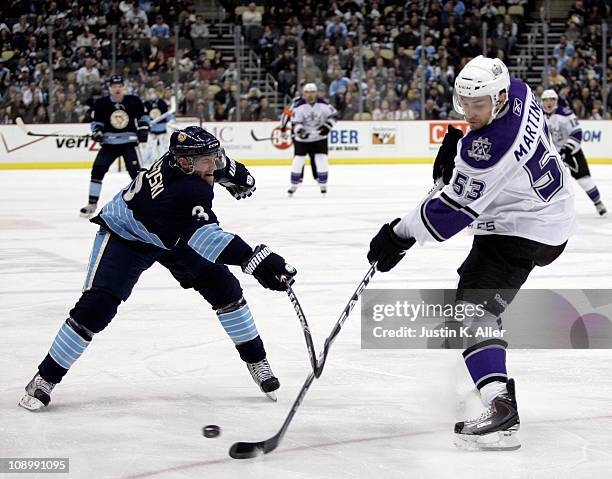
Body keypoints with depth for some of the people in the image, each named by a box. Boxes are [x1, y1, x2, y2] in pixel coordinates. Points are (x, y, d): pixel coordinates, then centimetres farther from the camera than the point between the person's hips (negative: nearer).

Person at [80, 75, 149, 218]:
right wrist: (97, 132, -13)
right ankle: (92, 204, 3)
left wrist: (143, 129, -6)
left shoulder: (134, 101, -5)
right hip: (109, 143, 1)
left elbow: (143, 115, 8)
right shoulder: (101, 104, -5)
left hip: (129, 142, -1)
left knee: (135, 171, -12)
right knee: (97, 169, -7)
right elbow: (96, 121, 5)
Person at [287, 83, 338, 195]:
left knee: (321, 160, -9)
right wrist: (299, 131, -33)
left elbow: (333, 114, 0)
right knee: (298, 160, -5)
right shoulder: (299, 105, -15)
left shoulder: (323, 104, -11)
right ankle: (294, 185, 8)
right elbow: (295, 122, -15)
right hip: (303, 138, 0)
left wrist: (328, 126, -13)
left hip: (319, 137, 1)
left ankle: (323, 184, 5)